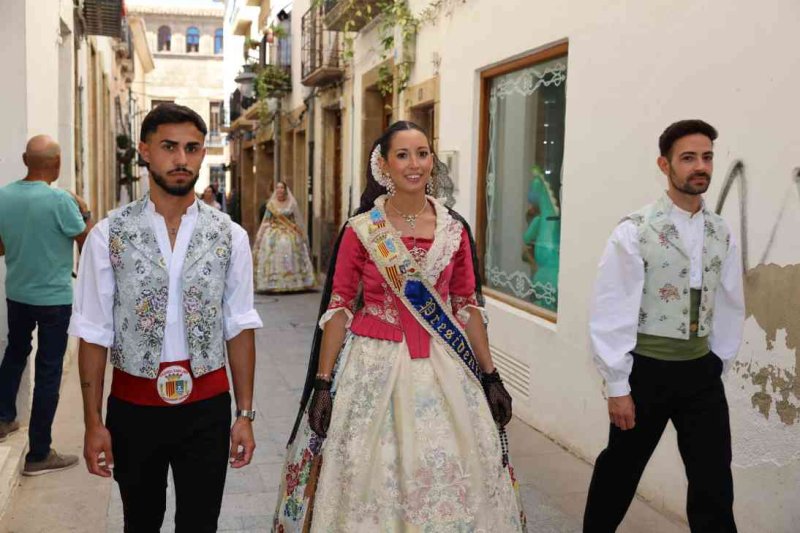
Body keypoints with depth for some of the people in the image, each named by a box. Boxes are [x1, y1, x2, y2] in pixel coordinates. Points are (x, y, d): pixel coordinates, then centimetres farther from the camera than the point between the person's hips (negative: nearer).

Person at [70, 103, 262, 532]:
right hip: (133, 405, 0)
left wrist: (245, 415, 0)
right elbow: (94, 333, -3)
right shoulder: (108, 235, -7)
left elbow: (239, 329, 0)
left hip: (207, 405, 0)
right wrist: (92, 422, -4)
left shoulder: (230, 236, -3)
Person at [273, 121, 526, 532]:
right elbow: (338, 308, -3)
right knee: (369, 474, 5)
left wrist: (491, 377, 6)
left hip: (443, 367, 2)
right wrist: (322, 384, -6)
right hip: (375, 364, -2)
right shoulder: (360, 231, -3)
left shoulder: (454, 229, 3)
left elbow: (468, 307, 7)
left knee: (454, 474, 5)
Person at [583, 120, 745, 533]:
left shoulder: (721, 234, 4)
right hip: (647, 370, -4)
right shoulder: (635, 232, -12)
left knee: (714, 483, 8)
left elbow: (730, 306, 11)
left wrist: (718, 366, 11)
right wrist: (617, 386, -12)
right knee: (619, 471, 14)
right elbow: (611, 313, -13)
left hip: (701, 371, 4)